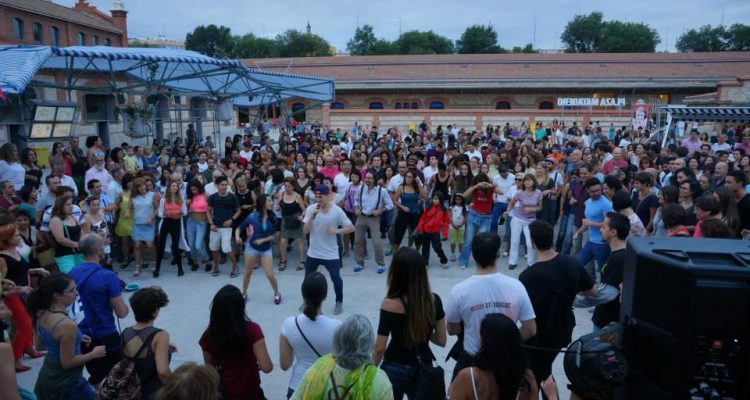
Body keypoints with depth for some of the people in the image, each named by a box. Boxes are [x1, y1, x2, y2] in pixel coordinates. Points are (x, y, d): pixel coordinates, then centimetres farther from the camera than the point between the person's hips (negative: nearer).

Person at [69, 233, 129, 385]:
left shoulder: (71, 274, -3)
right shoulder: (108, 276, -20)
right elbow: (121, 313, -16)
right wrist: (125, 307, 4)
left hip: (81, 336, 6)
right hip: (105, 337, -6)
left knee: (95, 377, 24)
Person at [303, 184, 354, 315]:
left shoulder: (337, 211, -11)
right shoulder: (310, 209, -6)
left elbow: (351, 228, -7)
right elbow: (305, 231, -9)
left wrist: (336, 231, -22)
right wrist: (312, 216, -23)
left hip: (331, 253, -2)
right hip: (313, 252, 3)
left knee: (336, 278, -2)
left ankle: (339, 302, 22)